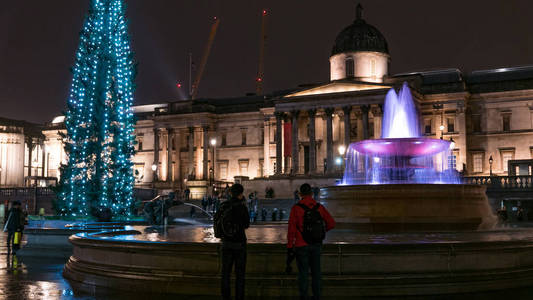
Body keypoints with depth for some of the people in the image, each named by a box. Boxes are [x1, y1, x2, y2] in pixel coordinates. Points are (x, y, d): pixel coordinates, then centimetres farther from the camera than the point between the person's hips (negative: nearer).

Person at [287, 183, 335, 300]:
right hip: (317, 245, 3)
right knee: (316, 271, 14)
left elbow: (291, 230, -11)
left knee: (303, 273, 3)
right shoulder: (319, 207, 0)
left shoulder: (296, 208, -10)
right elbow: (331, 223, 1)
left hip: (301, 246, -3)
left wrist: (289, 248, -6)